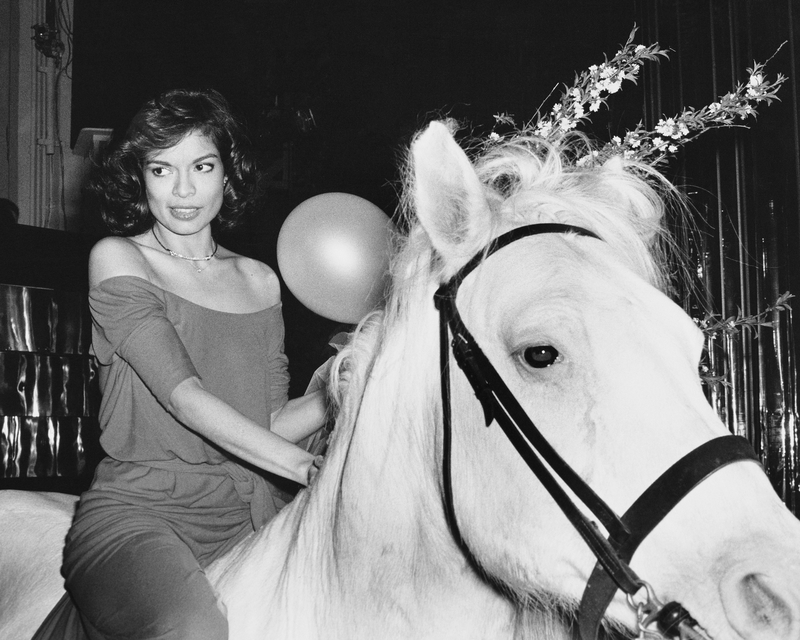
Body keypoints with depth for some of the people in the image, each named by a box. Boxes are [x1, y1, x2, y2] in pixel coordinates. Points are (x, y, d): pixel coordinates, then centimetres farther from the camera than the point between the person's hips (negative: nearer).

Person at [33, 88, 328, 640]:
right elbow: (183, 395, -12)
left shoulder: (260, 281, 16)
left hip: (249, 513, 5)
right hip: (139, 507, -5)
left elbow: (273, 423, 15)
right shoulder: (117, 259, 2)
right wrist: (307, 466, -18)